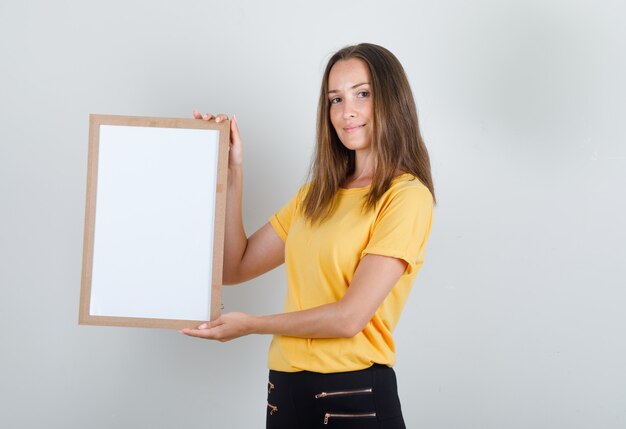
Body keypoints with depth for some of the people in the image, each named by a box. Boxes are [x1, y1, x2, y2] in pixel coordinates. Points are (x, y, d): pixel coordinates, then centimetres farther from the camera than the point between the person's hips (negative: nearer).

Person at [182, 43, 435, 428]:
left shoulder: (406, 195, -12)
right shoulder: (317, 194, 11)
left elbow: (350, 317, -18)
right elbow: (235, 268, 8)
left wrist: (250, 324, -6)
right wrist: (232, 172, 3)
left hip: (354, 397, -6)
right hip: (286, 388, 6)